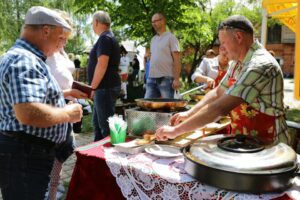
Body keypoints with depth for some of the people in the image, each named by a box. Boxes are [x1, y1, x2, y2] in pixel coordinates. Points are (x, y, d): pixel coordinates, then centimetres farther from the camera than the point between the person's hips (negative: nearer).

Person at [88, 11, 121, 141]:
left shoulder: (105, 38, -13)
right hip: (105, 87, 11)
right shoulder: (109, 37, 18)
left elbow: (102, 65, -22)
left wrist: (92, 87, -16)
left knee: (106, 124, -4)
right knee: (98, 122, 18)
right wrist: (95, 87, 20)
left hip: (105, 87, -11)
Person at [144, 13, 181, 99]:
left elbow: (176, 60, -8)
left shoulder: (170, 37, -3)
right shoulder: (153, 39, 17)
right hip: (151, 78, 7)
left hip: (166, 78, -6)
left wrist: (176, 79, -16)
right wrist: (149, 75, 12)